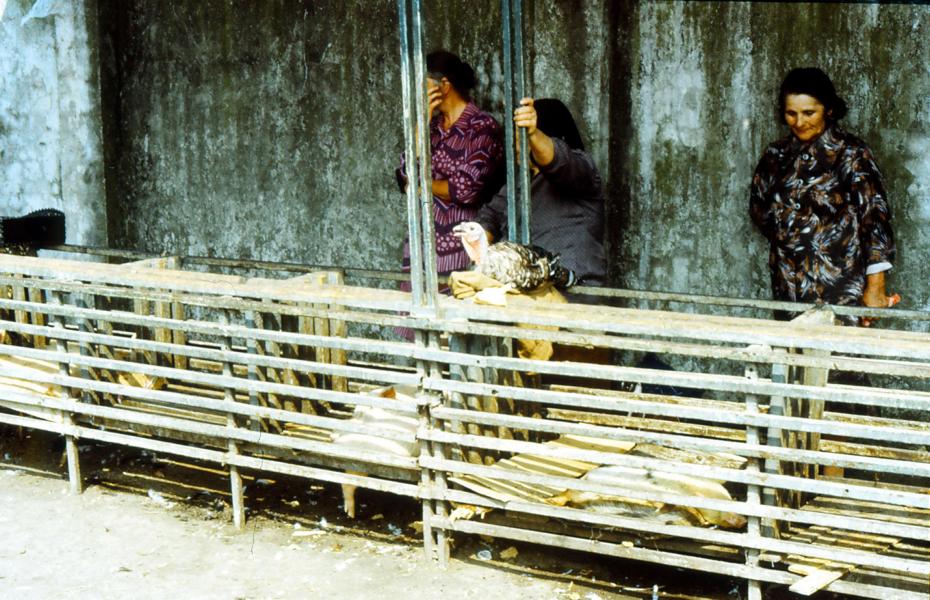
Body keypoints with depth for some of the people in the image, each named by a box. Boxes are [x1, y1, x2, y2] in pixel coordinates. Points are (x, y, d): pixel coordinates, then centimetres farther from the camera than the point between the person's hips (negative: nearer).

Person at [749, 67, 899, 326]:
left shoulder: (851, 154, -6)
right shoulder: (777, 155, 8)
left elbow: (875, 217, -12)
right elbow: (759, 209, 19)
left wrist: (875, 287, -19)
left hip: (839, 285, -4)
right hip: (788, 284, 4)